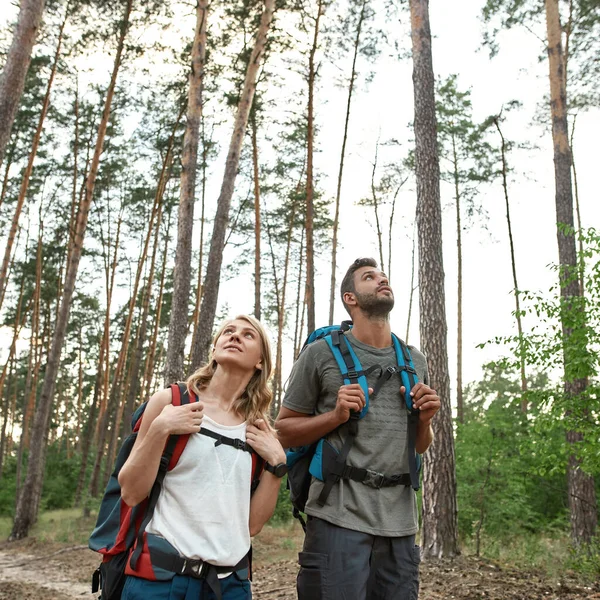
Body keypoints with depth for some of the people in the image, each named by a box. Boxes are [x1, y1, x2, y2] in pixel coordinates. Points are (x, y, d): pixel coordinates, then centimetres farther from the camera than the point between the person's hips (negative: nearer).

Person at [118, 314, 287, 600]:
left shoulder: (259, 432, 3)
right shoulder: (171, 402, -5)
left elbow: (252, 524, 1)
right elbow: (130, 493, -6)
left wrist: (276, 464, -9)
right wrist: (160, 429, -17)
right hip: (161, 574, -3)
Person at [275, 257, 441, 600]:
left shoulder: (415, 360, 12)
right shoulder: (322, 353, -1)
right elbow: (285, 432, 2)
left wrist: (425, 421, -1)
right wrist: (336, 416, -14)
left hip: (401, 524, 4)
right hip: (339, 520, -4)